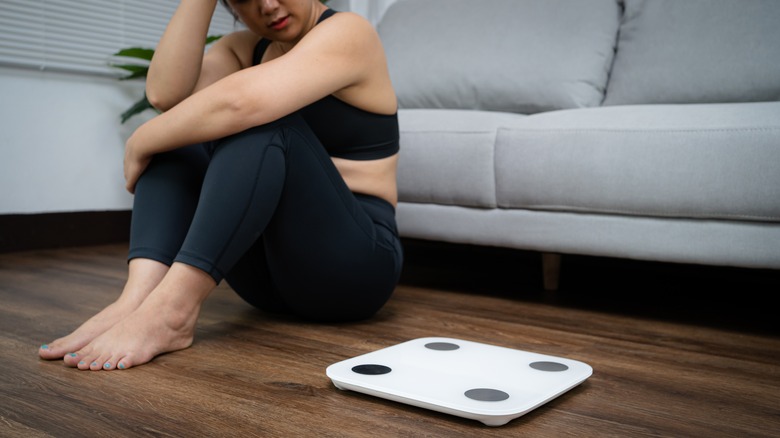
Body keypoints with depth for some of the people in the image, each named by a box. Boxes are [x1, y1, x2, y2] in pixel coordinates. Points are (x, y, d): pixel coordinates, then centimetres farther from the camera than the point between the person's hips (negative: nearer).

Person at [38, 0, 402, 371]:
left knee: (261, 116, -25)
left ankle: (171, 309, -34)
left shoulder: (346, 32, -8)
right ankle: (137, 299, -24)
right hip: (271, 270, 7)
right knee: (178, 126, -4)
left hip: (352, 264, -6)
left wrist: (139, 144, -12)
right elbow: (164, 93, -9)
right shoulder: (243, 48, 13)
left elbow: (238, 102, -26)